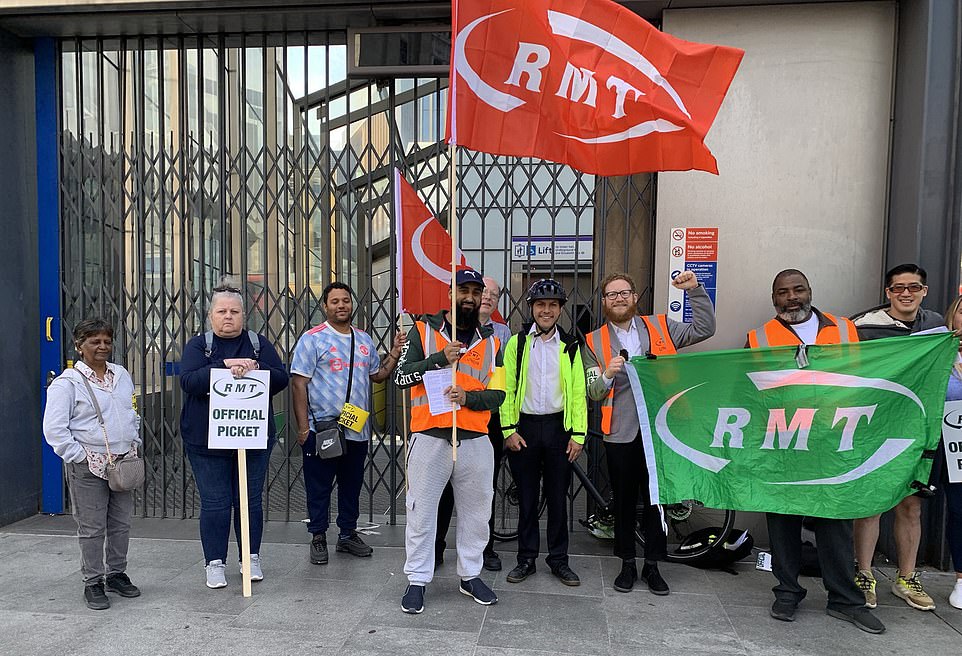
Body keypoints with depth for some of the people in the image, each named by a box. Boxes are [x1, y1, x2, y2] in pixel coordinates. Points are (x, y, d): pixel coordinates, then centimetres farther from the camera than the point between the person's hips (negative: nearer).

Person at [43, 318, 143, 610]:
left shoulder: (121, 375, 10)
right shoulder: (67, 382, -8)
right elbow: (54, 429, -10)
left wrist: (135, 444, 12)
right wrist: (80, 457, -13)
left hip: (124, 462, 6)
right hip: (89, 466, -5)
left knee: (121, 523, 13)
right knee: (91, 528, 3)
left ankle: (116, 574, 28)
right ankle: (93, 583, 17)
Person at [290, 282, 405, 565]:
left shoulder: (364, 340, 12)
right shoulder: (313, 339, -7)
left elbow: (377, 374, 18)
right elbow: (299, 383, -10)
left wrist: (395, 353, 3)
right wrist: (303, 427, -14)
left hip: (358, 431, 6)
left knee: (352, 485, 16)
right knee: (319, 487, 6)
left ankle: (348, 534, 30)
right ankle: (318, 538, 22)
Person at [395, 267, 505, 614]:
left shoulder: (491, 341, 9)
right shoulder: (423, 331, 2)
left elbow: (498, 393, 5)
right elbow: (401, 376, -6)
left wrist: (468, 397, -14)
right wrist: (440, 358, -17)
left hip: (475, 440, 3)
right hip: (429, 438, -2)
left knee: (475, 511, 12)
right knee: (421, 512, 5)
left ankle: (470, 575, 30)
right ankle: (417, 580, 20)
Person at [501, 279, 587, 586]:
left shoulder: (570, 346, 4)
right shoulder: (517, 343, 2)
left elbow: (578, 393, 2)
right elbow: (507, 389, 0)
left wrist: (578, 434, -3)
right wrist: (509, 429, -6)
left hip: (559, 428, 0)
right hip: (525, 427, 0)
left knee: (558, 497, 8)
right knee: (527, 497, 8)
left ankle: (559, 559, 21)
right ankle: (526, 558, 21)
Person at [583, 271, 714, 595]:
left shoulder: (660, 326, 8)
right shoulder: (594, 341, 5)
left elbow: (704, 329, 2)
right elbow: (593, 392, 2)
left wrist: (695, 289, -5)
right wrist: (607, 375, -19)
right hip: (620, 433, 0)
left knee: (656, 498, 7)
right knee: (624, 501, 10)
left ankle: (652, 566, 23)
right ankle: (627, 564, 25)